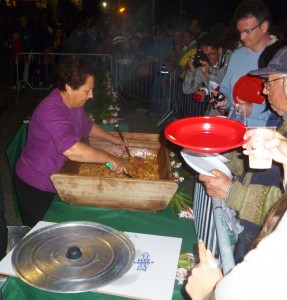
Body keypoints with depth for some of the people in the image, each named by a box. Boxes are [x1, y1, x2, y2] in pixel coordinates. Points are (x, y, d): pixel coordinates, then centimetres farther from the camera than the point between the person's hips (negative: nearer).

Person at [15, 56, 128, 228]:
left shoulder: (74, 103, -2)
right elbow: (72, 150, -46)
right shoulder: (53, 111, -33)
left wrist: (111, 138, 9)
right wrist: (109, 158, -36)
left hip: (56, 180, 9)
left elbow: (87, 126, 18)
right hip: (35, 187, -8)